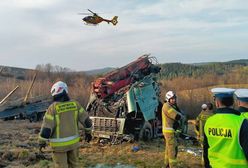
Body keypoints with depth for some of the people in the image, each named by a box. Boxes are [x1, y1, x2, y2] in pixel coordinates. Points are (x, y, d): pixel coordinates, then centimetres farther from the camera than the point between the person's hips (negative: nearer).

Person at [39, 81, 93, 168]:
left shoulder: (53, 108, -17)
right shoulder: (75, 104, -4)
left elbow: (46, 127, -16)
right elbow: (86, 120, 2)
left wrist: (42, 141, -1)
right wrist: (88, 132, 17)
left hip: (59, 144, -4)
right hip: (73, 141, 4)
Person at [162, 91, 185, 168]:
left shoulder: (172, 106, 14)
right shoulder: (167, 106, -17)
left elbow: (180, 114, 6)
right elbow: (177, 116, -23)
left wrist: (180, 115, -15)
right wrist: (182, 116, -4)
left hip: (170, 130, 10)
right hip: (169, 131, -10)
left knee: (168, 148, 19)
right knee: (173, 149, -10)